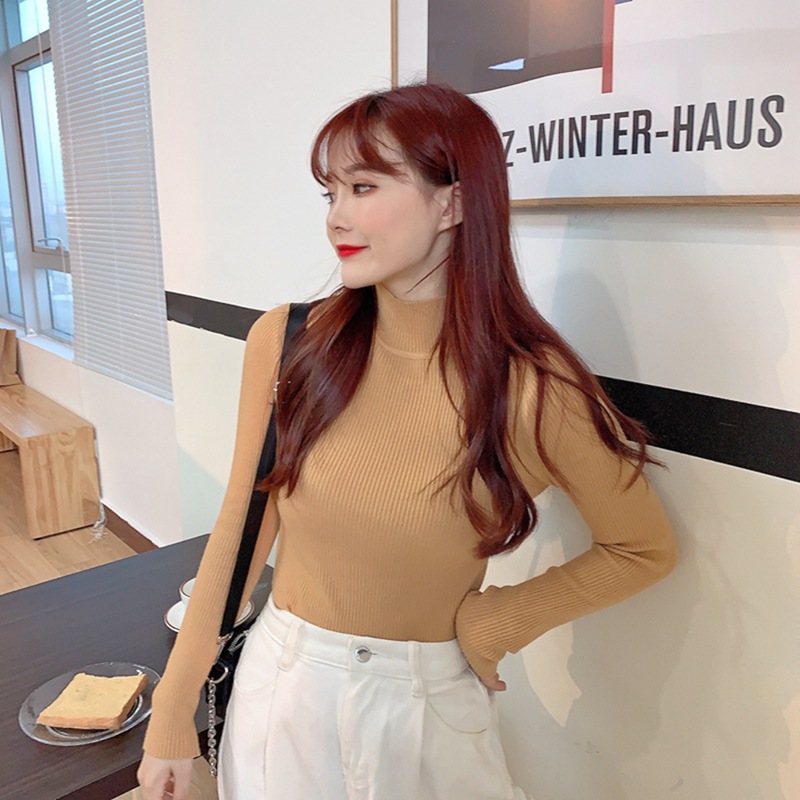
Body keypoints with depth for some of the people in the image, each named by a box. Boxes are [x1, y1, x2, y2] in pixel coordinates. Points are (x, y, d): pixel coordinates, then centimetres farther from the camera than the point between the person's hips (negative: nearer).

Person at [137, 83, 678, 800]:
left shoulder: (534, 390, -19)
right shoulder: (286, 343, -13)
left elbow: (646, 549, -4)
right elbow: (240, 532, -4)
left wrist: (489, 624, -7)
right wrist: (174, 717, 1)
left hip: (427, 711, -1)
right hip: (283, 687, 2)